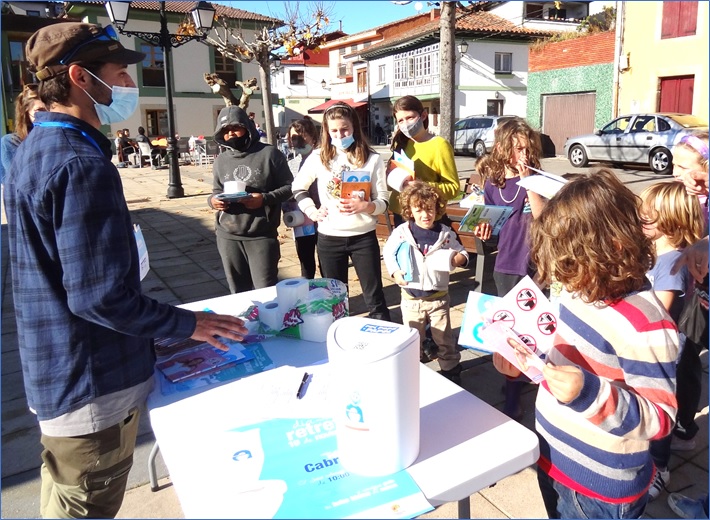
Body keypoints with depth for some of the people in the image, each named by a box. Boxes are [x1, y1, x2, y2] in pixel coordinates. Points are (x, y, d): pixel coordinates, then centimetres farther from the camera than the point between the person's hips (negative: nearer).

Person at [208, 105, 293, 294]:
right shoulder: (221, 160, 11)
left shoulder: (269, 153, -2)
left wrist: (265, 199, -18)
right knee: (239, 293, 13)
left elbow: (289, 187, -1)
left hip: (262, 236, -4)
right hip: (228, 237, 4)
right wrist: (212, 200, -4)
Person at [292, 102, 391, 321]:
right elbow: (297, 188, 13)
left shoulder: (372, 159, -4)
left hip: (363, 236, -1)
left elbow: (383, 202, -3)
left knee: (374, 297, 6)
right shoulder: (318, 158, 0)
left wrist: (365, 206, -23)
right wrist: (312, 211, -1)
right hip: (329, 238, 2)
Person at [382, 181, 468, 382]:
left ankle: (451, 369, 31)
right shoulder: (401, 232, -9)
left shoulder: (446, 233, -5)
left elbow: (461, 253, 5)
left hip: (438, 296, 0)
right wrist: (395, 272, -10)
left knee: (444, 337, 12)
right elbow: (388, 253, 4)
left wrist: (458, 259, -18)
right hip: (411, 297, 0)